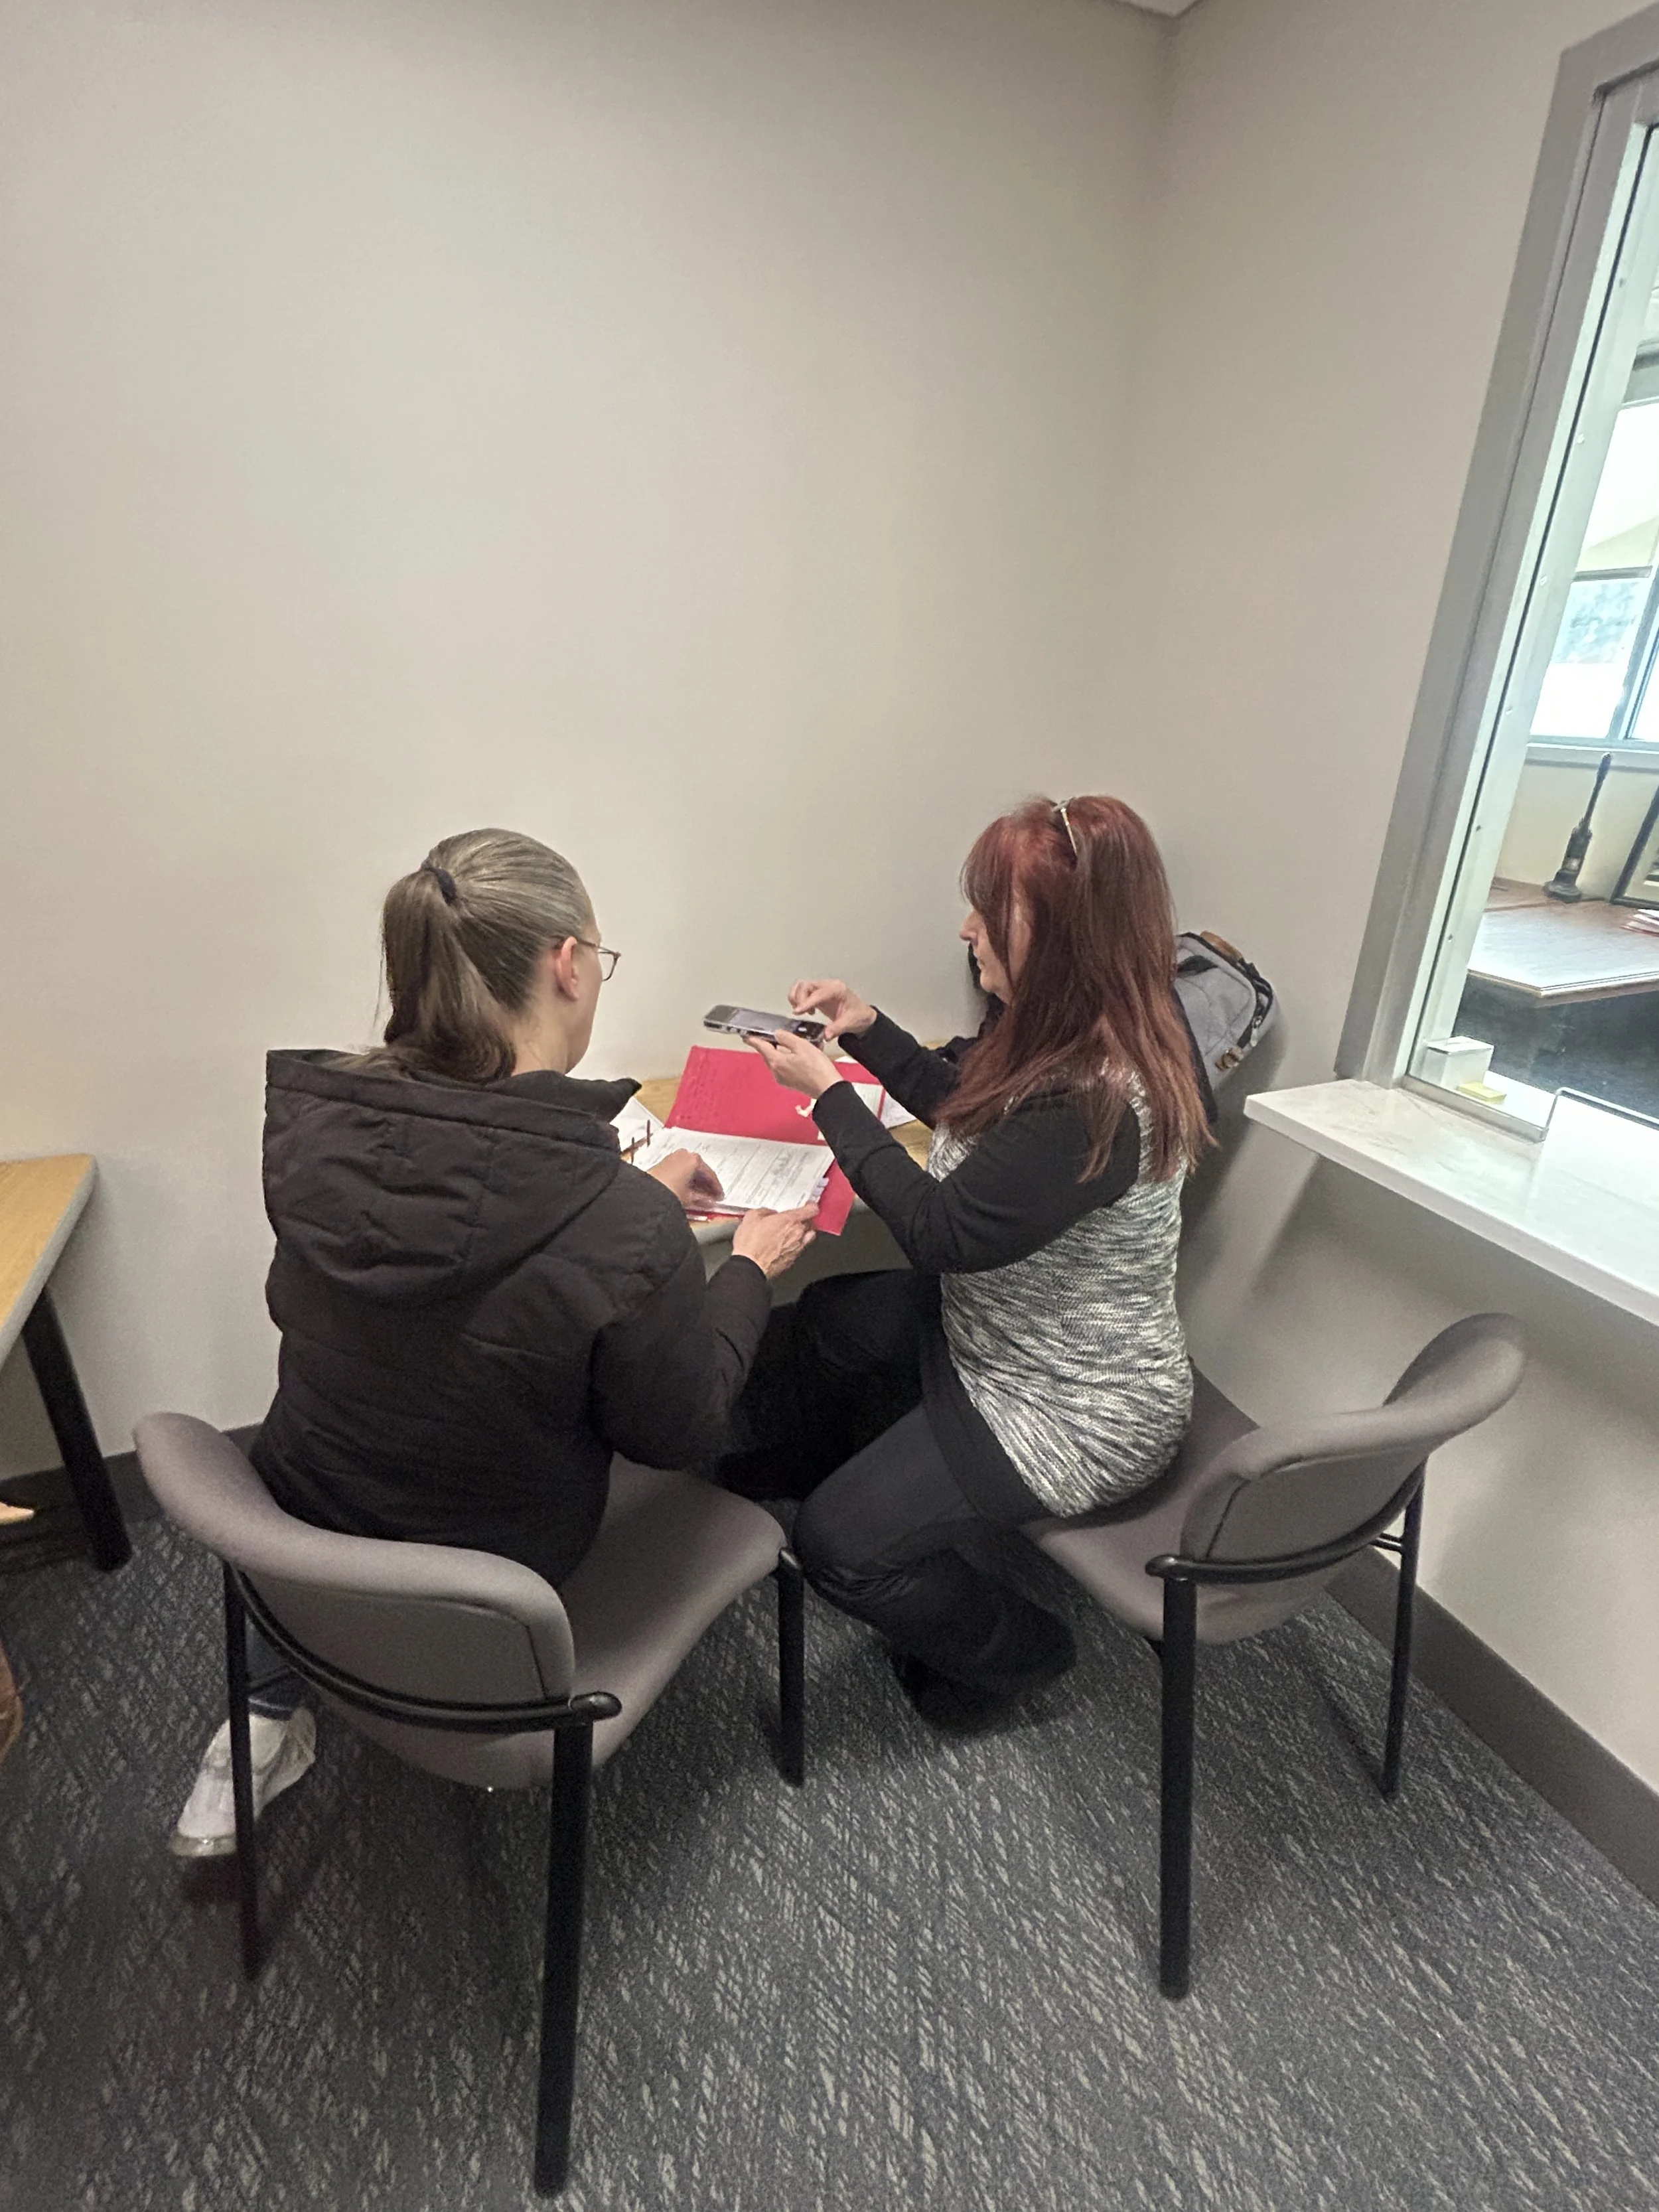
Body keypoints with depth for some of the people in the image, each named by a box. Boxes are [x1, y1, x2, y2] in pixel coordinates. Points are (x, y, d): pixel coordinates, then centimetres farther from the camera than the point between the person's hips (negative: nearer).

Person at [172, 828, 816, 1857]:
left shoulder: (310, 1124, -20)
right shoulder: (628, 1233, -35)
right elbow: (676, 1430, -16)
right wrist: (750, 1267, -3)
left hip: (294, 1552, 4)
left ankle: (271, 1714, 35)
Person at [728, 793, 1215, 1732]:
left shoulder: (1094, 1101, -37)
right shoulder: (1068, 1031, -7)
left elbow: (940, 1229, -27)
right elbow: (969, 1108, 11)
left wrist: (829, 1091, -19)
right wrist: (869, 1029, -2)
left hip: (1074, 1409, -9)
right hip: (999, 1324, 10)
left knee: (841, 1541, -5)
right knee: (821, 1323, 15)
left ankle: (1011, 1652, 24)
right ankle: (762, 1475, 45)